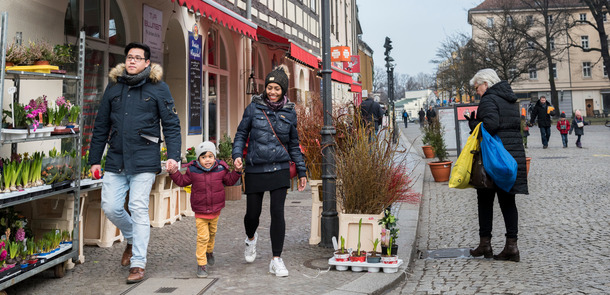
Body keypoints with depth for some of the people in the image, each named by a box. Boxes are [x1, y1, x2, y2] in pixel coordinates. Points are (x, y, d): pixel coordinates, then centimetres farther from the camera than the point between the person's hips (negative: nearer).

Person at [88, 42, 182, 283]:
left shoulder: (158, 87, 1)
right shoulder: (114, 87, 12)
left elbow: (171, 125, 0)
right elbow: (101, 126, 15)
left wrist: (173, 155, -12)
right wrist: (94, 159, 13)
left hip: (144, 161, -4)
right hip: (116, 160, 4)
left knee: (139, 209, -3)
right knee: (110, 207, 3)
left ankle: (138, 264, 7)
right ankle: (132, 239, 33)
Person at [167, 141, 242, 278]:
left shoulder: (221, 169, -5)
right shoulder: (193, 171, -8)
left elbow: (230, 180, 9)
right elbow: (182, 181, 6)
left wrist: (237, 171, -4)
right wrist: (174, 173, -7)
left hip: (215, 210, 3)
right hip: (200, 212, -2)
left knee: (212, 233, 22)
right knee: (202, 237, -6)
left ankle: (209, 251, 50)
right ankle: (201, 264, 4)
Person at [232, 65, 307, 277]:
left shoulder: (289, 112, 7)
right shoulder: (254, 107, 2)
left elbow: (294, 145, 14)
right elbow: (241, 134, 7)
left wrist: (301, 171, 13)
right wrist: (237, 154, -10)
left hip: (280, 169, 0)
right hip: (255, 169, 0)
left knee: (277, 212, -8)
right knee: (253, 213, 6)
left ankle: (277, 260, 4)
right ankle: (251, 238, 42)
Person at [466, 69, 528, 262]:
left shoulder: (489, 100, -10)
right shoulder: (511, 100, 16)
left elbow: (490, 125, -25)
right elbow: (517, 125, 16)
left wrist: (473, 123, -7)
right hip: (515, 154, 7)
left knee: (485, 201, 5)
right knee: (508, 201, 9)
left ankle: (485, 244, 11)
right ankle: (511, 245, 8)